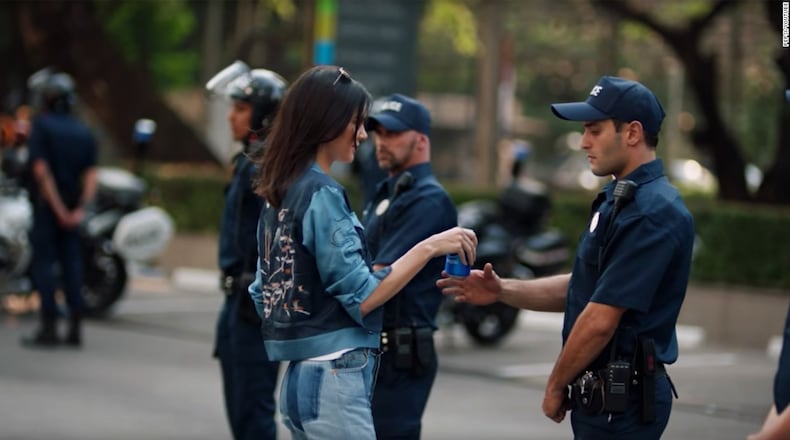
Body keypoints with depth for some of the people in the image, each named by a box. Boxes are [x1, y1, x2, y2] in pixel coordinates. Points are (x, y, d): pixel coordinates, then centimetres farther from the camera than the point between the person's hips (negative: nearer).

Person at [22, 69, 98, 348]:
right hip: (74, 210, 5)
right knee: (71, 263, 9)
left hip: (47, 206, -5)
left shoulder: (41, 126, -7)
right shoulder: (84, 132, 8)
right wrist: (81, 208, -7)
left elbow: (41, 170, -15)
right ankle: (75, 327, 6)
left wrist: (59, 209, -14)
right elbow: (91, 176, -1)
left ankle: (49, 327, -5)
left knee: (43, 263, -1)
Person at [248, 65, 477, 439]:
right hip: (332, 380, -9)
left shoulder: (280, 193, 13)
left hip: (300, 378, 9)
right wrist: (428, 248, -13)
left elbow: (264, 293, 19)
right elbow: (361, 297, -15)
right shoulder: (322, 194, -13)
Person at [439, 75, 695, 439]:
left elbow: (601, 320, -22)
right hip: (607, 395, 10)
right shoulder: (619, 198, 14)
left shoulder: (651, 212, -20)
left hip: (621, 399, -10)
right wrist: (502, 290, 5)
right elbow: (585, 288, 18)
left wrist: (556, 385, -9)